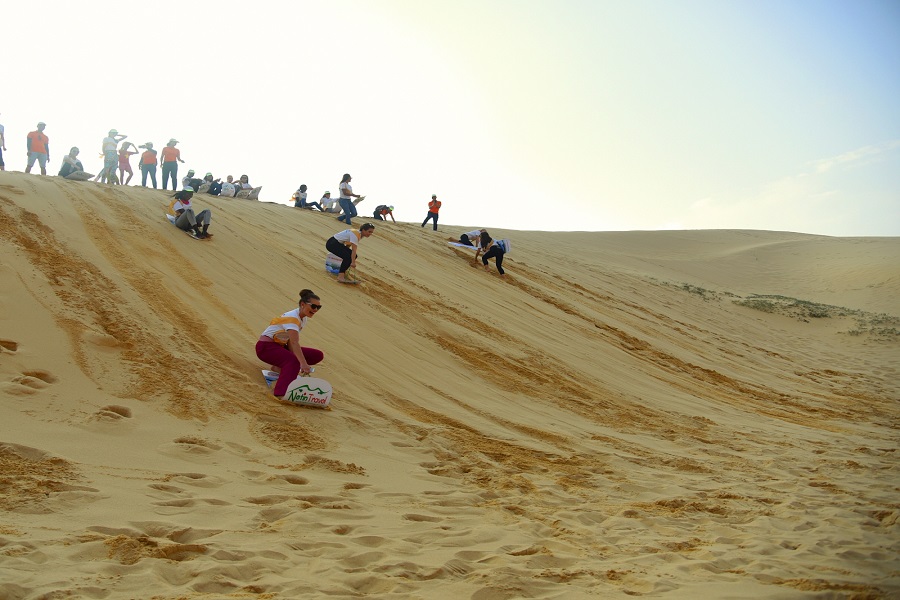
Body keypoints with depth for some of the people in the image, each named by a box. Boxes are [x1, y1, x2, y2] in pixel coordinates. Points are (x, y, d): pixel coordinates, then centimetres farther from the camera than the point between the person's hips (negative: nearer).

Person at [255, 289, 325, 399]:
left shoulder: (304, 318, 3)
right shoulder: (293, 317, -24)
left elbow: (291, 342, -3)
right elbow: (294, 342, -38)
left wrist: (297, 362, -17)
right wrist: (303, 364, -49)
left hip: (280, 346, 9)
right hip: (265, 346, -9)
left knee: (318, 355, -1)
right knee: (294, 362, -38)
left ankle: (280, 367, 1)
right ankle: (280, 394, -51)